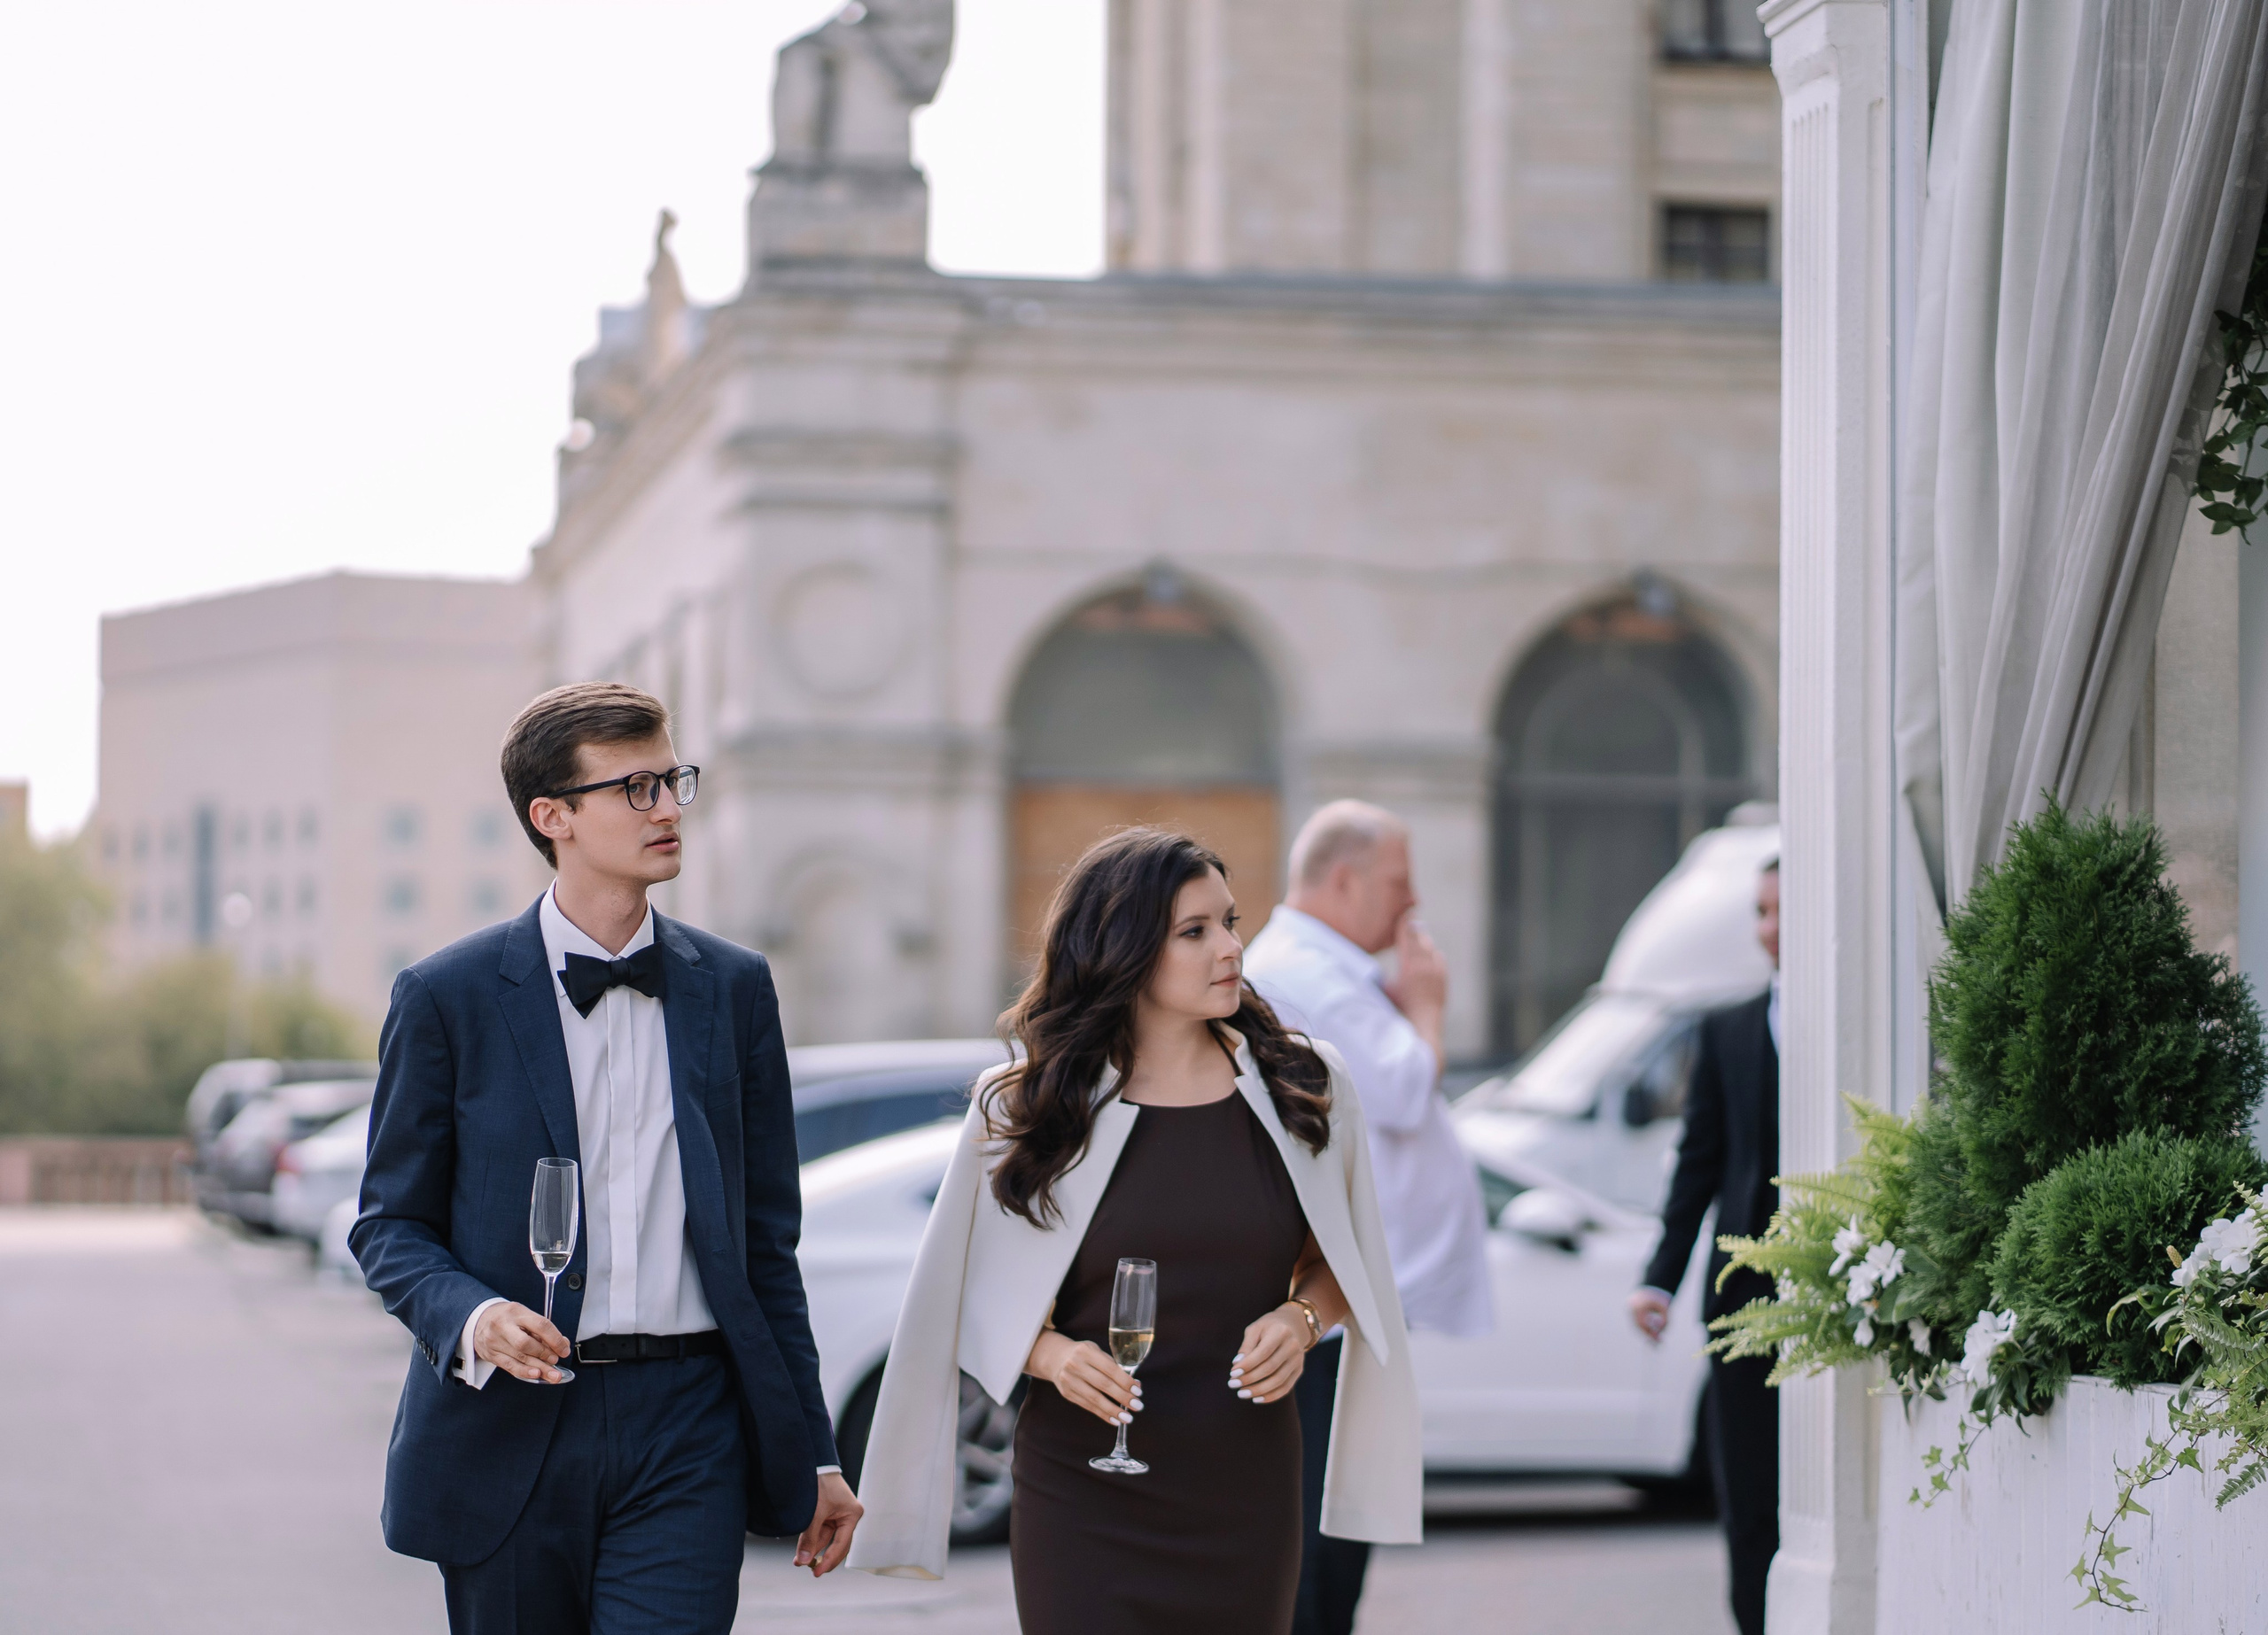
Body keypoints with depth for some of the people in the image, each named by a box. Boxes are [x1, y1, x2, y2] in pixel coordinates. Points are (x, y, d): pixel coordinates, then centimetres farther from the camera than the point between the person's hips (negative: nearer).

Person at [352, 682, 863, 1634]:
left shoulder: (734, 988, 10)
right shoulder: (447, 998, 1)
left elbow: (765, 1237, 14)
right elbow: (391, 1224, 4)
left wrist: (813, 1454, 14)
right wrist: (470, 1316, -18)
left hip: (685, 1445, 1)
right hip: (509, 1438, -1)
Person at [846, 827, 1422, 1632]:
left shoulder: (1304, 1089, 3)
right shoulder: (1023, 1111, -1)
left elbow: (1338, 1260, 15)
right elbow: (976, 1299, 5)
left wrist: (1300, 1319, -5)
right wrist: (1052, 1354, -14)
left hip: (1245, 1496, 2)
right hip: (1084, 1498, -2)